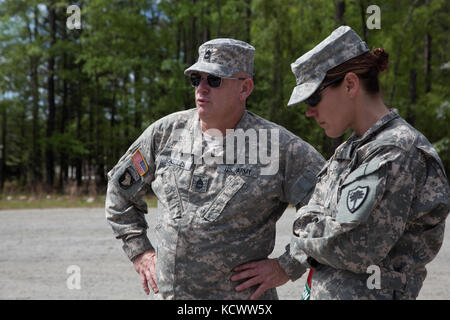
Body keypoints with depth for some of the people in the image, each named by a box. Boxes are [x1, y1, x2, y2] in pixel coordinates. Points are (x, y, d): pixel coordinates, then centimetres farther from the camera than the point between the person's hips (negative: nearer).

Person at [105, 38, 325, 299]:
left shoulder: (279, 147, -10)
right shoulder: (165, 132, 2)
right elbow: (120, 187, 16)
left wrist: (287, 268, -11)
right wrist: (139, 250, 9)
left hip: (239, 293, -3)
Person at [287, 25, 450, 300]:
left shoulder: (397, 152, -18)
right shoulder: (352, 149, 10)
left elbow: (358, 247, -22)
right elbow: (308, 218, 10)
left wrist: (305, 236, -7)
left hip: (368, 292, -8)